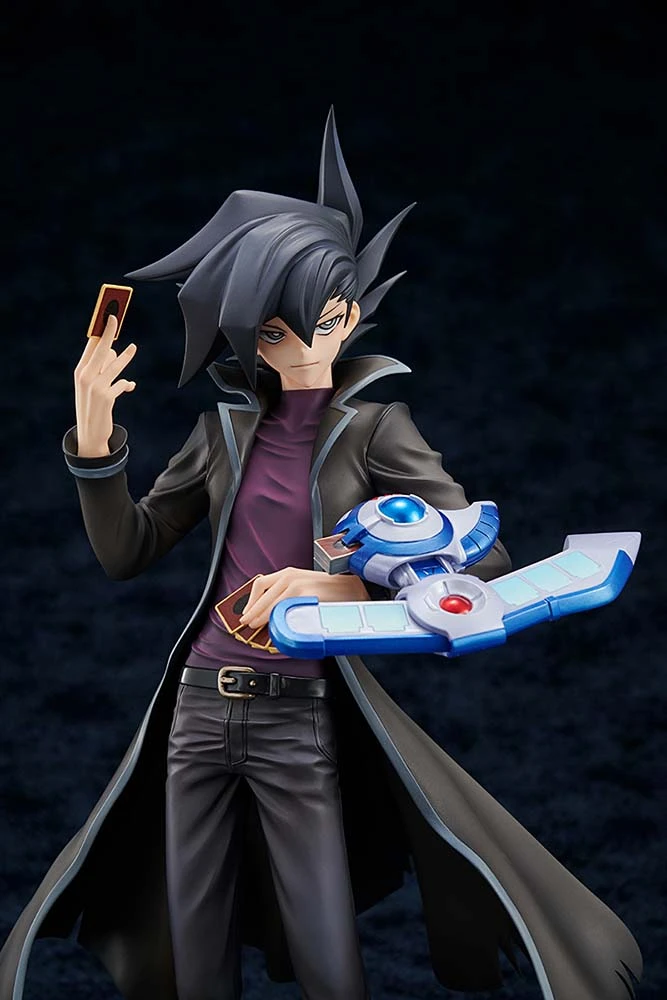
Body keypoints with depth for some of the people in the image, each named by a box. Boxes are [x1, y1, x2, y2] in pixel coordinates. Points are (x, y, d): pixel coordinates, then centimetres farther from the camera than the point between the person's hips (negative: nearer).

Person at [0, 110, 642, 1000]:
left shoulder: (372, 426, -3)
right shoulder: (227, 426, 9)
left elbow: (485, 562, -13)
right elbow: (127, 552, 10)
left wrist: (347, 585, -26)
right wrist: (95, 436, -3)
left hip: (300, 718, -4)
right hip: (197, 706, 4)